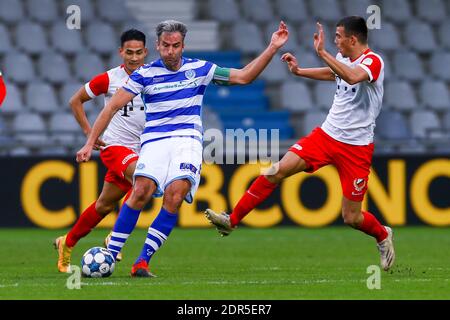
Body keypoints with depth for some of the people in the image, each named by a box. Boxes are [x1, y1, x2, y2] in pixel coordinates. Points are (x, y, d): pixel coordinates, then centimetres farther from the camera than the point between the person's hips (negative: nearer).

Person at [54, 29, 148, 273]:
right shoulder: (109, 79, -8)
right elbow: (76, 100, 5)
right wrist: (89, 132, -3)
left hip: (139, 149, 4)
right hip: (114, 145, -4)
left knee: (105, 205, 10)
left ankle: (67, 243, 28)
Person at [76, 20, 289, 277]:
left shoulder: (199, 69, 9)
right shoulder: (145, 73, 5)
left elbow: (244, 76, 13)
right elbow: (113, 107, 3)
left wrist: (273, 48, 6)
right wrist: (90, 143, -3)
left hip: (188, 140, 1)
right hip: (155, 140, -1)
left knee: (175, 194, -24)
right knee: (141, 191, -25)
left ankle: (143, 261, -20)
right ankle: (109, 256, -18)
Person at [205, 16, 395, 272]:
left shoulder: (373, 61, -17)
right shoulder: (343, 59, 7)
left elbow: (353, 77, -41)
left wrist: (322, 52, -38)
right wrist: (299, 71, 25)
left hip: (356, 148, -6)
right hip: (327, 135, 6)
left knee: (352, 218, -3)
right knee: (278, 171, -13)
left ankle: (383, 235, 31)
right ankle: (232, 220, -7)